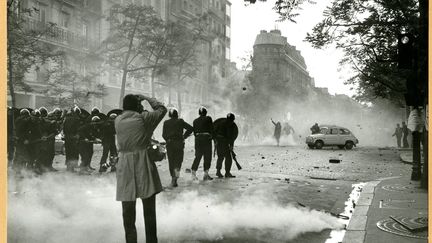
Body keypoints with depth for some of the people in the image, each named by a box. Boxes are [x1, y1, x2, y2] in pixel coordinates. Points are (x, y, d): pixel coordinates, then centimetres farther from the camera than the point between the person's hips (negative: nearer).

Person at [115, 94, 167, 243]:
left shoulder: (118, 121, 5)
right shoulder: (143, 117, -3)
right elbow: (162, 109, 10)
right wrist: (147, 98, 20)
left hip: (125, 165, 3)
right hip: (143, 162, -2)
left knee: (128, 211, 9)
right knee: (149, 209, 6)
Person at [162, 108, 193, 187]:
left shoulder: (166, 123, 4)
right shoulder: (180, 121, 0)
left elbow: (163, 135, 3)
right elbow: (190, 128, -4)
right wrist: (184, 136, 3)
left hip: (169, 144, 1)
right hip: (179, 143, -1)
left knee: (171, 162, 8)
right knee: (179, 160, 3)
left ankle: (173, 177, 5)